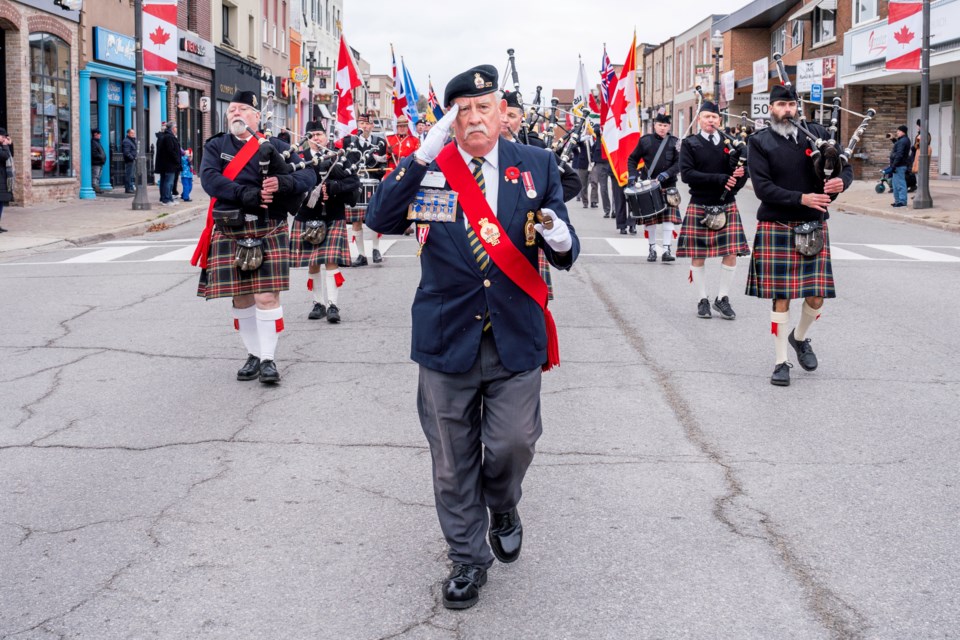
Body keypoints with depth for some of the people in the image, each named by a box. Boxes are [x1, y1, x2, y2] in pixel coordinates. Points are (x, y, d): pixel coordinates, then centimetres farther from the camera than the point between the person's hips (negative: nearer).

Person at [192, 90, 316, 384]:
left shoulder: (276, 146, 7)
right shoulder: (215, 146, 9)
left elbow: (308, 176, 0)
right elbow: (209, 178, -9)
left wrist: (283, 183, -22)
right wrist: (247, 194, -23)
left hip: (269, 231, -2)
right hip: (230, 233, 2)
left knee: (267, 296, -8)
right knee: (241, 297, 8)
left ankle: (268, 359, 1)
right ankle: (253, 354, 21)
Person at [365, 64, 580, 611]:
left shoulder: (536, 166, 1)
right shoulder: (428, 167, -2)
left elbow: (565, 253, -1)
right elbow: (381, 220, -18)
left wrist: (561, 240, -26)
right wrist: (424, 156, -27)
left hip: (516, 338, 0)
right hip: (448, 337, 0)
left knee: (513, 444, 3)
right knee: (454, 461, 10)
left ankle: (503, 507, 38)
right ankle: (470, 558, 29)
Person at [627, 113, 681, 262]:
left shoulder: (674, 142, 3)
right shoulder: (645, 140, 2)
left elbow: (679, 163, -4)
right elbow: (632, 159, 8)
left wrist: (666, 174, -18)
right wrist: (632, 175, -6)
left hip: (668, 186, 0)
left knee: (669, 217, -8)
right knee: (650, 219, 5)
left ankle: (666, 250, -9)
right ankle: (652, 249, 18)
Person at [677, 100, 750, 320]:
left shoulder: (730, 143, 8)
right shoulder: (689, 144, 0)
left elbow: (741, 175, 9)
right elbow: (686, 174, -12)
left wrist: (739, 176, -17)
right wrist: (719, 179, -19)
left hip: (727, 207, 2)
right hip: (699, 207, -2)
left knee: (731, 253, -3)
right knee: (697, 256, 2)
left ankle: (722, 298, 12)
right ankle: (702, 300, 15)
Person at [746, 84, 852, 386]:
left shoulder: (817, 133, 7)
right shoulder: (760, 142, -2)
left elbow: (846, 167, 10)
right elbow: (762, 188, -11)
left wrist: (841, 181, -14)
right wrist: (802, 198, -20)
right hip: (776, 227, -3)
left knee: (816, 297, 2)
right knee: (780, 297, -1)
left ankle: (800, 338, 33)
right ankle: (781, 362, 10)